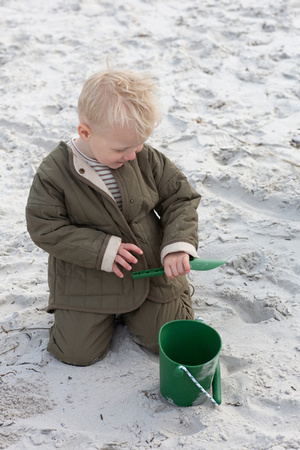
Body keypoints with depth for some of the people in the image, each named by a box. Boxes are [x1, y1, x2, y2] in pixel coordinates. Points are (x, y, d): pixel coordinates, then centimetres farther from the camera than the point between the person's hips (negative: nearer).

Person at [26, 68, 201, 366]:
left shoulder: (146, 159, -11)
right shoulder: (54, 173, -19)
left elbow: (180, 199, -2)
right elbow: (44, 228, -16)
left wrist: (178, 245, -19)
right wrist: (102, 250, -23)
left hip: (151, 269, 2)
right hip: (85, 280, -2)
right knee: (79, 353, 0)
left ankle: (132, 308, 33)